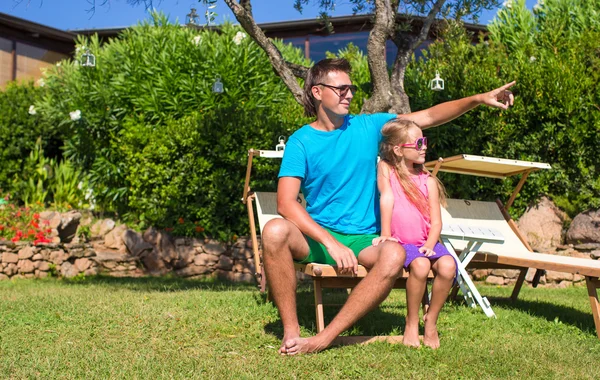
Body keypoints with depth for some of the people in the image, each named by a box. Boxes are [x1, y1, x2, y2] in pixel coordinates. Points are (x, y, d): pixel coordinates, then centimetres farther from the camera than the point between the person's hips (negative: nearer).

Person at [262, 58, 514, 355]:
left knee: (394, 254, -33)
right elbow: (286, 202, -14)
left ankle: (324, 339, -33)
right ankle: (291, 332, -25)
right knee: (275, 231, -34)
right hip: (317, 237, -2)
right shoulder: (301, 141, -3)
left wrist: (478, 99, -4)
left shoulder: (368, 126, 9)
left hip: (364, 239, 2)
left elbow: (429, 117, 9)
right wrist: (332, 243, -26)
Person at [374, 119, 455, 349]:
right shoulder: (386, 169, 3)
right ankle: (412, 322, -13)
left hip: (426, 242, 3)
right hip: (401, 242, -3)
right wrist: (385, 234, -18)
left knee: (447, 265, -28)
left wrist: (430, 244, -13)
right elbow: (387, 197, -9)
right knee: (420, 265, -34)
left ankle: (431, 320, -7)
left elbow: (436, 221, 4)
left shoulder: (428, 181, 9)